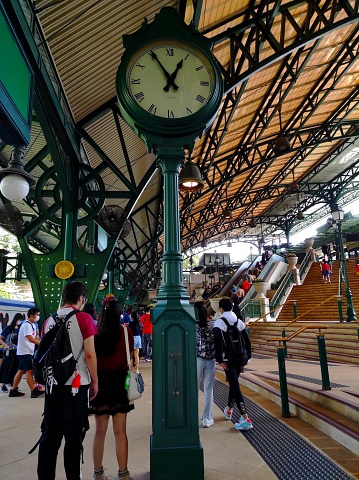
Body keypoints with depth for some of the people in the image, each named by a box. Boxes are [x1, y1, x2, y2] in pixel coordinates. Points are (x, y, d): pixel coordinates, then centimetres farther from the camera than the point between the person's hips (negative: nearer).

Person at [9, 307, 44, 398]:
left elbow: (35, 337, 16)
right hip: (25, 351, -10)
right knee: (29, 371, -8)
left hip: (27, 351, 10)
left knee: (21, 370, 13)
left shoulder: (32, 325, 12)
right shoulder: (26, 325, -19)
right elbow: (31, 339, -26)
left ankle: (13, 391, 20)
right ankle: (34, 391, -5)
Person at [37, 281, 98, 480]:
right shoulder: (84, 318, -11)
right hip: (76, 383, -5)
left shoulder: (49, 320, 5)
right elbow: (89, 354, -13)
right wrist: (95, 381, -2)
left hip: (52, 383, 5)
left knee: (50, 433, 15)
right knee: (73, 435, 7)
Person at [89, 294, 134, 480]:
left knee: (100, 431, 16)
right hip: (119, 382, -2)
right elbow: (130, 357, -1)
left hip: (99, 382, 2)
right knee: (120, 431, 7)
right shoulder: (125, 332, -11)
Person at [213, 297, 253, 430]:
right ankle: (229, 410, 40)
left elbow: (217, 343, -17)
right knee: (233, 383, 21)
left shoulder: (219, 323, -11)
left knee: (235, 386, -3)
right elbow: (247, 342, 6)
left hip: (228, 359, -6)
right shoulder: (239, 322, 5)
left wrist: (220, 361, -13)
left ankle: (245, 418, -8)